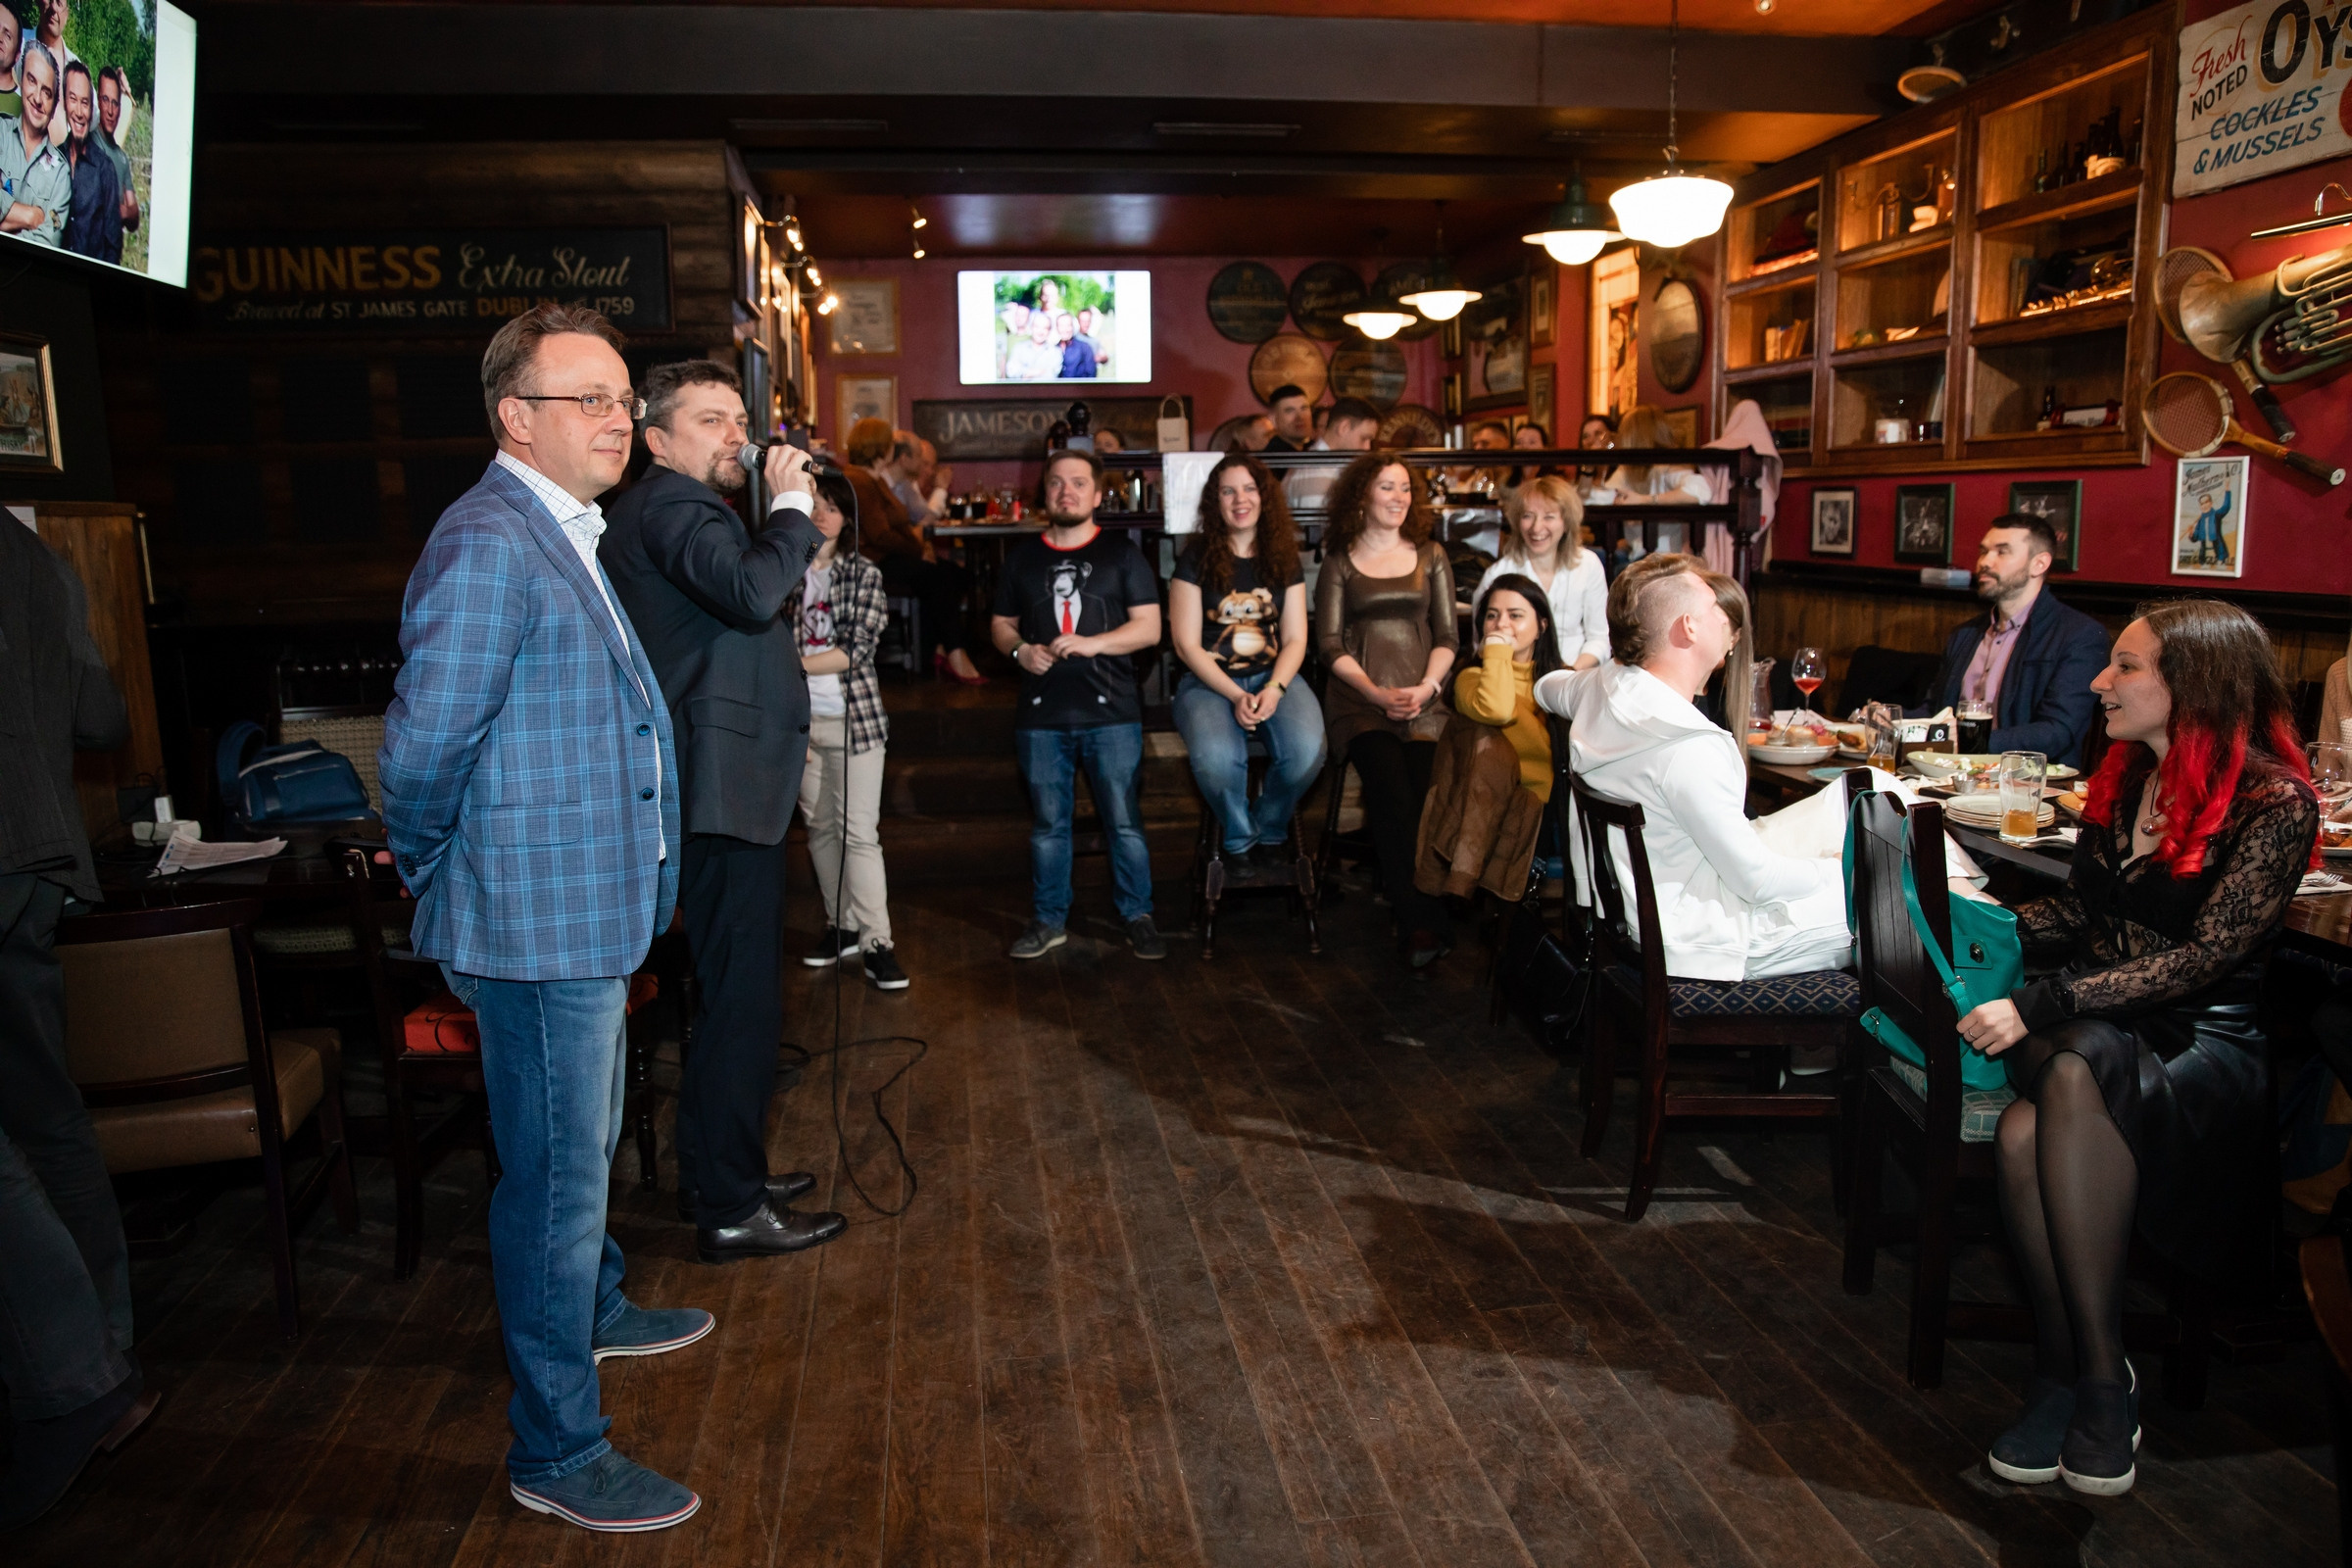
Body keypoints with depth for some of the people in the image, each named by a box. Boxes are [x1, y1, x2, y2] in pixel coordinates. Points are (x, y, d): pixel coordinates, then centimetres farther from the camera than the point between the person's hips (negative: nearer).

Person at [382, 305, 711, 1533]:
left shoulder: (563, 535, 13)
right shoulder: (488, 546, -20)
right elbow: (425, 742, -20)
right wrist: (428, 873, -6)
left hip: (585, 913, 10)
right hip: (539, 923, -10)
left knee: (582, 1149, 26)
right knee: (558, 1176, 1)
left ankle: (591, 1311, 48)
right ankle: (555, 1450, 17)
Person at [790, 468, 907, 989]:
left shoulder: (863, 573, 1)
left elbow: (859, 650, -8)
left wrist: (797, 664, -13)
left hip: (853, 716, -3)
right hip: (799, 718, 3)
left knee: (859, 831, -6)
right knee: (820, 827, 10)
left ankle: (877, 942, -3)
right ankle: (842, 926, 23)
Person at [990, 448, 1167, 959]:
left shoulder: (1121, 553, 4)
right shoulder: (1022, 556, 13)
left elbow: (1149, 627, -2)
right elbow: (1001, 624, 16)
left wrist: (1092, 643, -16)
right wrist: (1020, 649, -6)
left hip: (1111, 712, -2)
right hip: (1042, 715, 2)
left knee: (1124, 822, 0)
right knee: (1048, 823, 10)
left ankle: (1138, 917, 14)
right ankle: (1049, 921, 21)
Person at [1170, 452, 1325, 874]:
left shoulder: (1284, 561, 10)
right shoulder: (1196, 559, 1)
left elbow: (1295, 640, 7)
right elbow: (1187, 644, -3)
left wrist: (1273, 690, -13)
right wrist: (1236, 697, -15)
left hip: (1274, 677, 3)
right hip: (1209, 681, -2)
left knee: (1306, 751, -30)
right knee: (1215, 758, -35)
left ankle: (1269, 829, 2)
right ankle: (1239, 836, -2)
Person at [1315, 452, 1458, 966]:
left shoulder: (1430, 557, 19)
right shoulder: (1340, 562, 13)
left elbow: (1446, 635, 13)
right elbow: (1329, 644, 6)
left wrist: (1427, 686, -6)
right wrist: (1375, 692, -9)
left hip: (1422, 697, 2)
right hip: (1358, 698, -1)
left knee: (1419, 789, -26)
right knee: (1392, 789, -29)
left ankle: (1413, 921, -19)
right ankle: (1421, 920, -25)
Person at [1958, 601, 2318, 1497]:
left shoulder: (2274, 802, -9)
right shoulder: (2122, 777, 11)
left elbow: (2200, 959, -16)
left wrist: (2037, 1006, -23)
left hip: (2209, 1043, -5)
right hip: (2093, 1017, 5)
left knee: (2079, 1072, -39)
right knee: (2023, 1134, -31)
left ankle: (2094, 1377, -27)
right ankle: (2076, 1376, -19)